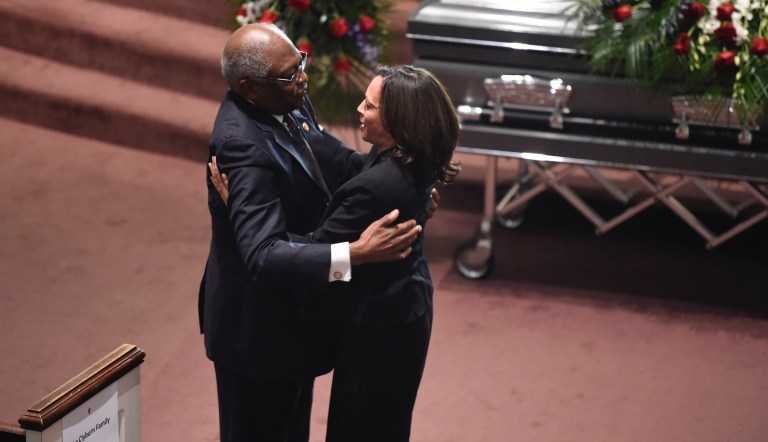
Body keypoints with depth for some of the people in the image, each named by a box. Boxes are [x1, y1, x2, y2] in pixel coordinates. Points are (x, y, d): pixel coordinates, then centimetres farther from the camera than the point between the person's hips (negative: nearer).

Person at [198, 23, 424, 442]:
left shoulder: (288, 105, -7)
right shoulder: (243, 145, -34)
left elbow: (332, 159, 10)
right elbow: (263, 255, -42)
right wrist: (357, 253, -49)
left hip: (288, 308, 9)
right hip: (258, 326, -9)